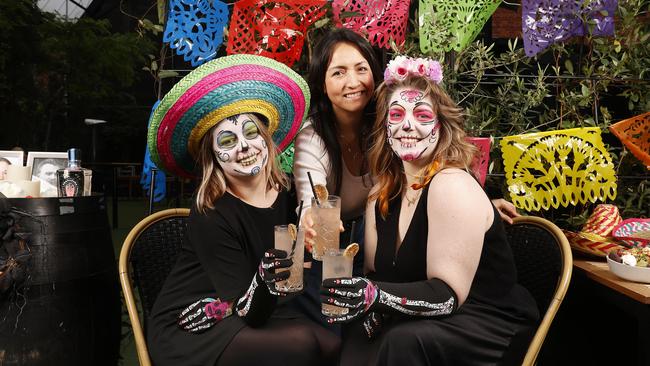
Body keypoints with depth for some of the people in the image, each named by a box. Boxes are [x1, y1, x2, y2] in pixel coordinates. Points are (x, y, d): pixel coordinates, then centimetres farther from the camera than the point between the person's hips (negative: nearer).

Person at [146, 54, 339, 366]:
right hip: (189, 329, -5)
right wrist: (265, 281, -40)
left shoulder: (287, 192, -6)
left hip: (260, 312, 5)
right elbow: (249, 313, -22)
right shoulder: (210, 216, -20)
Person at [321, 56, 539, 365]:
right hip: (430, 320, 6)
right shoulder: (383, 193, 1)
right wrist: (370, 308, -19)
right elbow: (377, 273, 1)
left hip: (492, 324, -6)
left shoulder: (452, 186, -20)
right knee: (357, 331, -16)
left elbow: (448, 294, -23)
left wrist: (375, 296, -36)